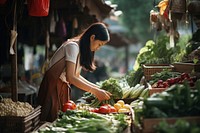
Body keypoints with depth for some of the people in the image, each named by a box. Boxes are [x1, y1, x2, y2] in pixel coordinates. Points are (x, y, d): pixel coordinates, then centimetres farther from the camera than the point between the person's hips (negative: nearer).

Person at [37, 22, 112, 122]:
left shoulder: (82, 49, 11)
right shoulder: (73, 46, -17)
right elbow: (70, 77, -24)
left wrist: (97, 87, 4)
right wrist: (95, 91, -21)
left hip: (63, 87, 9)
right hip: (53, 86, -9)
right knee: (52, 120, -9)